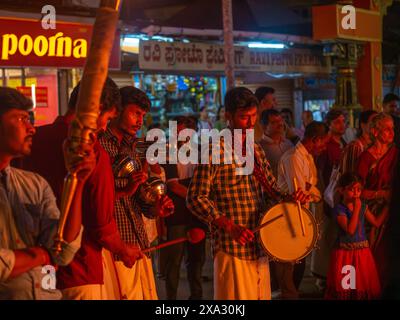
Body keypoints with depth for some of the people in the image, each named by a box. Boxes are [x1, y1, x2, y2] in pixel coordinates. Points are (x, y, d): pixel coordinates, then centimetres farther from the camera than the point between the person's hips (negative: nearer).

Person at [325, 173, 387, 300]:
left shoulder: (363, 206, 5)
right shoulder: (339, 209, -14)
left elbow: (376, 222, 11)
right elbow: (350, 230, -24)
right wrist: (356, 209, -23)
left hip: (362, 251, 5)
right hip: (345, 252, -5)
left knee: (363, 282, 9)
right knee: (344, 285, 1)